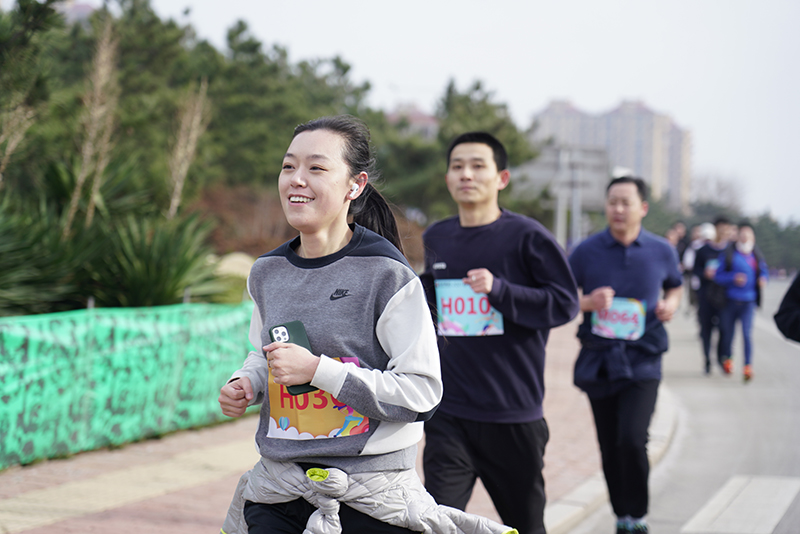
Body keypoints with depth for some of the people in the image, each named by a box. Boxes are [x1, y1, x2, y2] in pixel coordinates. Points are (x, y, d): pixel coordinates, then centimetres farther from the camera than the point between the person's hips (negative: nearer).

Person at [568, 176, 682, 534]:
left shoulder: (661, 251, 2)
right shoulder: (587, 251, -2)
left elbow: (674, 286, 21)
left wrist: (670, 303, -2)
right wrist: (587, 303, -16)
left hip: (642, 361, -1)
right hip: (599, 360, 1)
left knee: (632, 440, -18)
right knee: (610, 448, 7)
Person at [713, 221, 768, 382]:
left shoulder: (756, 256, 5)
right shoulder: (728, 255, -4)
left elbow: (764, 271, 20)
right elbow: (718, 276, -3)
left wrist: (763, 279, -2)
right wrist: (733, 278, -19)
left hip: (748, 301, 1)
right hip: (730, 300, -1)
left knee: (747, 333, -11)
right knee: (728, 332, 10)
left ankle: (748, 367, -10)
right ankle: (727, 358, 36)